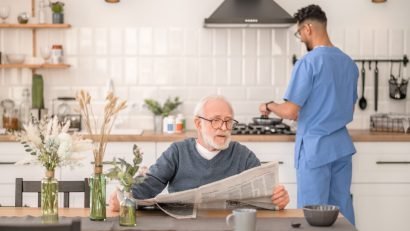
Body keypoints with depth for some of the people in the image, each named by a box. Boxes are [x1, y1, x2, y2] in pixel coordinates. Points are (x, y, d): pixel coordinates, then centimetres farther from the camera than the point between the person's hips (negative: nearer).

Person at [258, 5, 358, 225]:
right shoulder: (349, 63, 9)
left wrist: (268, 106, 4)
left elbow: (290, 112, -16)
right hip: (342, 146, 7)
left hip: (315, 148, -7)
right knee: (342, 209, 11)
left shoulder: (308, 62, -14)